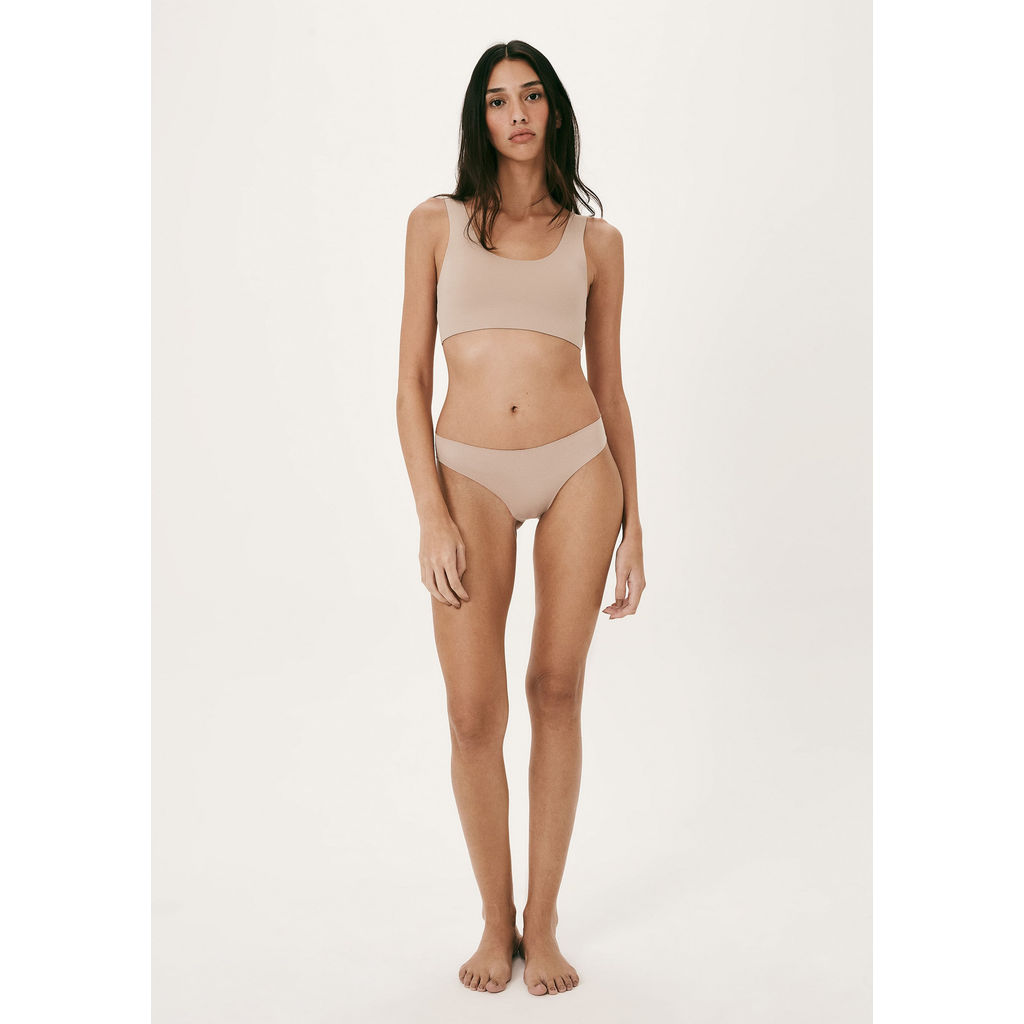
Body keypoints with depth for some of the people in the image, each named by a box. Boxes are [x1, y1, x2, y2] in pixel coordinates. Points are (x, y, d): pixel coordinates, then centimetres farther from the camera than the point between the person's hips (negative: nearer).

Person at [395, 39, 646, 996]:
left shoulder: (594, 240, 10)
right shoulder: (437, 223, 7)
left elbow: (608, 385, 12)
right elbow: (412, 381, 2)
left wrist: (632, 523, 8)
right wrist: (432, 518, -8)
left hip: (579, 466, 1)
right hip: (471, 475, -1)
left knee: (557, 692, 4)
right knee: (474, 715, -4)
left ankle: (542, 923, 19)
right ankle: (495, 922, 18)